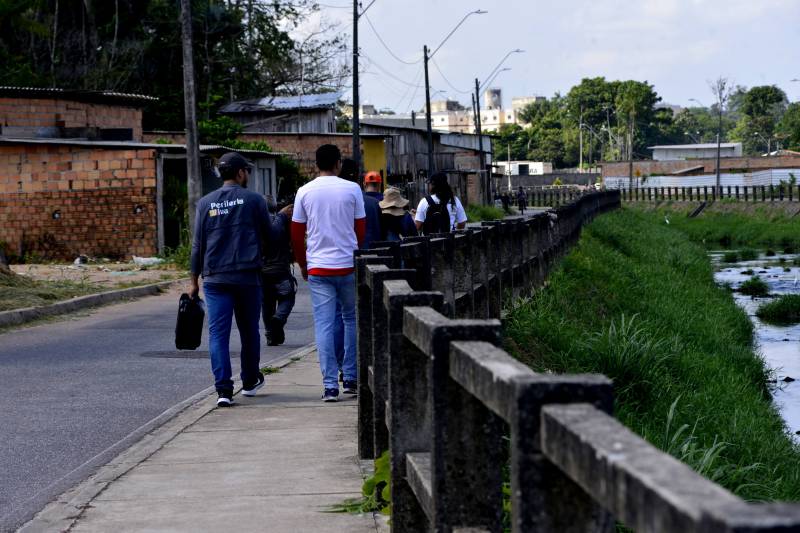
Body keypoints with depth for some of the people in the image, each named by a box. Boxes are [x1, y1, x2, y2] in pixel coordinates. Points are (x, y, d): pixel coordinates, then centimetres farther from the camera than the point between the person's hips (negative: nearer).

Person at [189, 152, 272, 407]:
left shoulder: (205, 203, 4)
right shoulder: (254, 200, -3)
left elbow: (198, 244, 6)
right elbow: (268, 237, 4)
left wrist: (194, 280, 12)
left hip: (215, 278, 1)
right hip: (248, 277, -1)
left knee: (218, 333, -1)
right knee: (249, 330, 15)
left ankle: (223, 389, -10)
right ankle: (250, 381, 30)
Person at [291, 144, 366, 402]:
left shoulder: (305, 192, 1)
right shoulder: (352, 189, -2)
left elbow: (297, 233, 5)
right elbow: (361, 229, 3)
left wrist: (302, 263, 18)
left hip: (318, 268, 1)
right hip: (348, 265, 0)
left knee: (324, 325, 0)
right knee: (351, 319, 14)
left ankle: (330, 385, -5)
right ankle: (351, 379, 15)